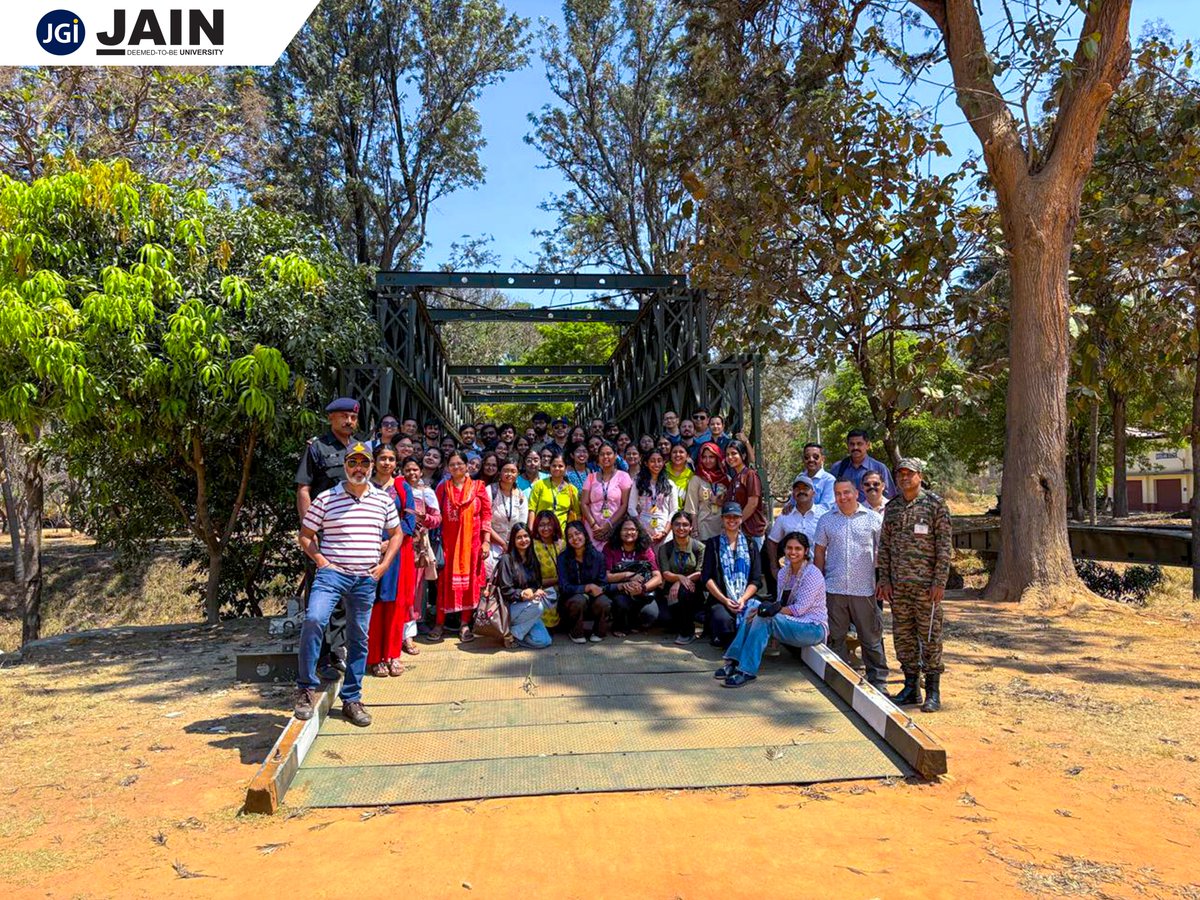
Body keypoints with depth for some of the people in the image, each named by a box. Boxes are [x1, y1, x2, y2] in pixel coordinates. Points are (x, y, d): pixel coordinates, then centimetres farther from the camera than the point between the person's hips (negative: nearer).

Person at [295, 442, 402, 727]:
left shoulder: (383, 500, 8)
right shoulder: (325, 499, 1)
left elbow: (396, 534, 19)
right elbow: (305, 535, 7)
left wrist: (383, 565, 6)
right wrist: (321, 561, -7)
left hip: (366, 578, 3)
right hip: (332, 573, -3)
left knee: (358, 640, 9)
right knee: (314, 619, -28)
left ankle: (352, 700, 23)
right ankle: (306, 687, -11)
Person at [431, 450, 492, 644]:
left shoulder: (478, 487, 2)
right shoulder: (442, 488, 6)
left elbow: (486, 514, 2)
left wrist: (485, 541, -4)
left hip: (471, 542, 0)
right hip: (448, 541, 0)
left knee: (470, 580, 3)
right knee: (445, 580, 2)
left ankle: (465, 624, 12)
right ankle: (440, 623, 11)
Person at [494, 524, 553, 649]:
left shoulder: (532, 559, 14)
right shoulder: (507, 559, -7)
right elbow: (505, 591, -10)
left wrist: (538, 591, -8)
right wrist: (522, 594, -27)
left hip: (528, 608, 5)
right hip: (511, 606, -5)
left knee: (545, 641, -15)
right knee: (537, 606, -34)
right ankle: (512, 633, -14)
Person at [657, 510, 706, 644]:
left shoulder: (699, 547, 0)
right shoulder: (665, 548, 5)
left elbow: (701, 573, -10)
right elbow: (665, 574, -5)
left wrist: (680, 582, -23)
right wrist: (680, 577, -28)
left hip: (693, 589, -1)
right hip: (671, 588, 1)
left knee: (683, 591, -35)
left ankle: (688, 632, -16)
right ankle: (678, 628, 3)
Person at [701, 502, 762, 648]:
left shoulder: (750, 545, 18)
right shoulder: (713, 544, 13)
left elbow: (756, 580, 9)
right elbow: (707, 578, 3)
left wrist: (743, 599, -9)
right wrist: (725, 600, -10)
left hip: (746, 599, 2)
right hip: (720, 599, -1)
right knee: (723, 619, -36)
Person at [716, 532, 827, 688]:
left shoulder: (812, 574, -14)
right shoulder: (784, 572, 10)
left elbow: (799, 609, -19)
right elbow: (781, 604, 10)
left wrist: (772, 610, -21)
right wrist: (768, 607, -11)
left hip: (814, 628, -7)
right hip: (793, 623, 7)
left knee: (765, 619, -28)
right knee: (754, 614, -14)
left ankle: (747, 671, -29)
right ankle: (734, 662, -17)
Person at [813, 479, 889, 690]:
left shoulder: (873, 519, 3)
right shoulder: (826, 520, 8)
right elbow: (819, 553, 11)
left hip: (864, 590, -2)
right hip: (834, 589, 2)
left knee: (871, 638, 5)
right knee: (835, 638, 9)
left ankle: (878, 681, 16)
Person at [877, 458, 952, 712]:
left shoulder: (935, 504, -5)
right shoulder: (891, 507, 9)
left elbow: (944, 546, -7)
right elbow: (884, 545, 11)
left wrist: (939, 582, -12)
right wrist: (884, 579, 5)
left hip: (926, 583, -5)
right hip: (898, 584, 5)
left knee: (930, 637, 1)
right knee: (903, 636, 10)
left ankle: (933, 692, 11)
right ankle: (911, 687, 22)